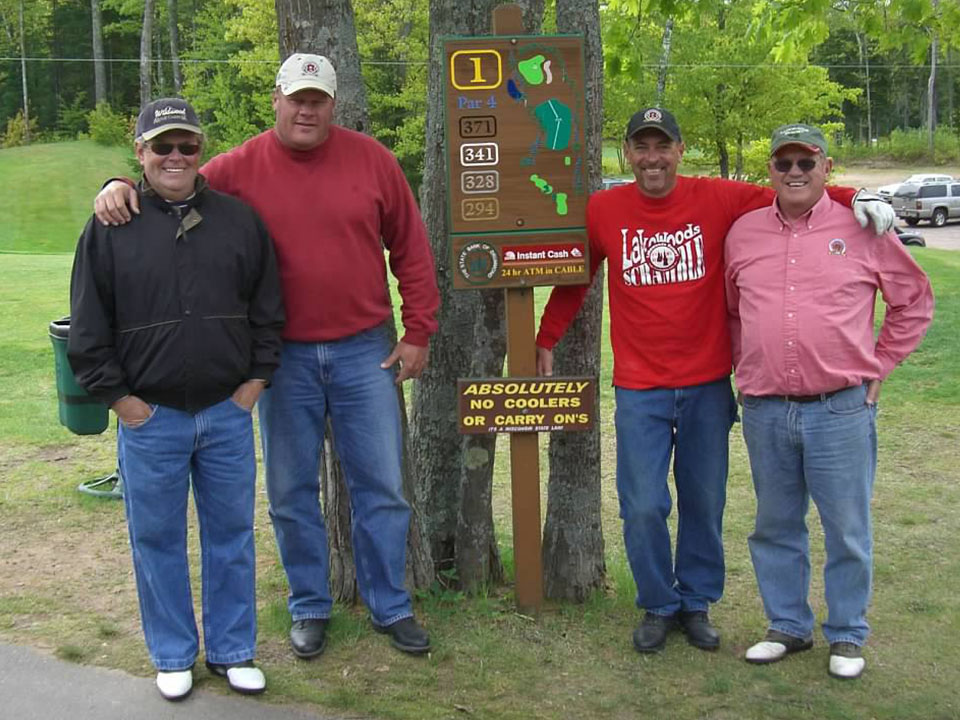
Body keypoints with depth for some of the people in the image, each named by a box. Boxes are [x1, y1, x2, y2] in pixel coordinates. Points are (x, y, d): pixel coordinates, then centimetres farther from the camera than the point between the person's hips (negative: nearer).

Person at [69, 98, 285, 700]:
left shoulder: (240, 219, 4)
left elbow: (269, 310, 9)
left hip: (229, 413, 2)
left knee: (232, 535, 11)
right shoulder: (111, 227, -2)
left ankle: (233, 650, 27)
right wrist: (118, 397, -4)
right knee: (158, 539, 10)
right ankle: (173, 656, 26)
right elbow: (88, 328, 0)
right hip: (150, 418, -1)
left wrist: (255, 382, 3)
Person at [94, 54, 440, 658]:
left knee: (381, 487, 7)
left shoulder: (372, 160, -2)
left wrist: (417, 333, -1)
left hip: (365, 352, 0)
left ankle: (391, 606, 24)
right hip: (285, 357, 0)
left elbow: (411, 250, 1)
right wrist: (120, 188, -17)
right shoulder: (241, 168, -3)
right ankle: (310, 607, 28)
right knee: (292, 493, 10)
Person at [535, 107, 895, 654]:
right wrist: (546, 341, 14)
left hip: (708, 385, 1)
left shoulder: (716, 199, -2)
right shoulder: (604, 211, 0)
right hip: (639, 389, 0)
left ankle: (697, 603, 29)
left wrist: (856, 199, -15)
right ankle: (658, 607, 22)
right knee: (643, 506, 0)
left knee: (705, 503, 10)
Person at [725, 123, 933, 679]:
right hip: (765, 412, 3)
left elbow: (915, 300, 9)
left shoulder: (862, 229, 0)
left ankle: (847, 635, 22)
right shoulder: (743, 233, 8)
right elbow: (730, 309, 20)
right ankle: (789, 625, 29)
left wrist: (879, 365, 5)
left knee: (847, 529, 6)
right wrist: (746, 366, 12)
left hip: (842, 409, -3)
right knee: (776, 527, 13)